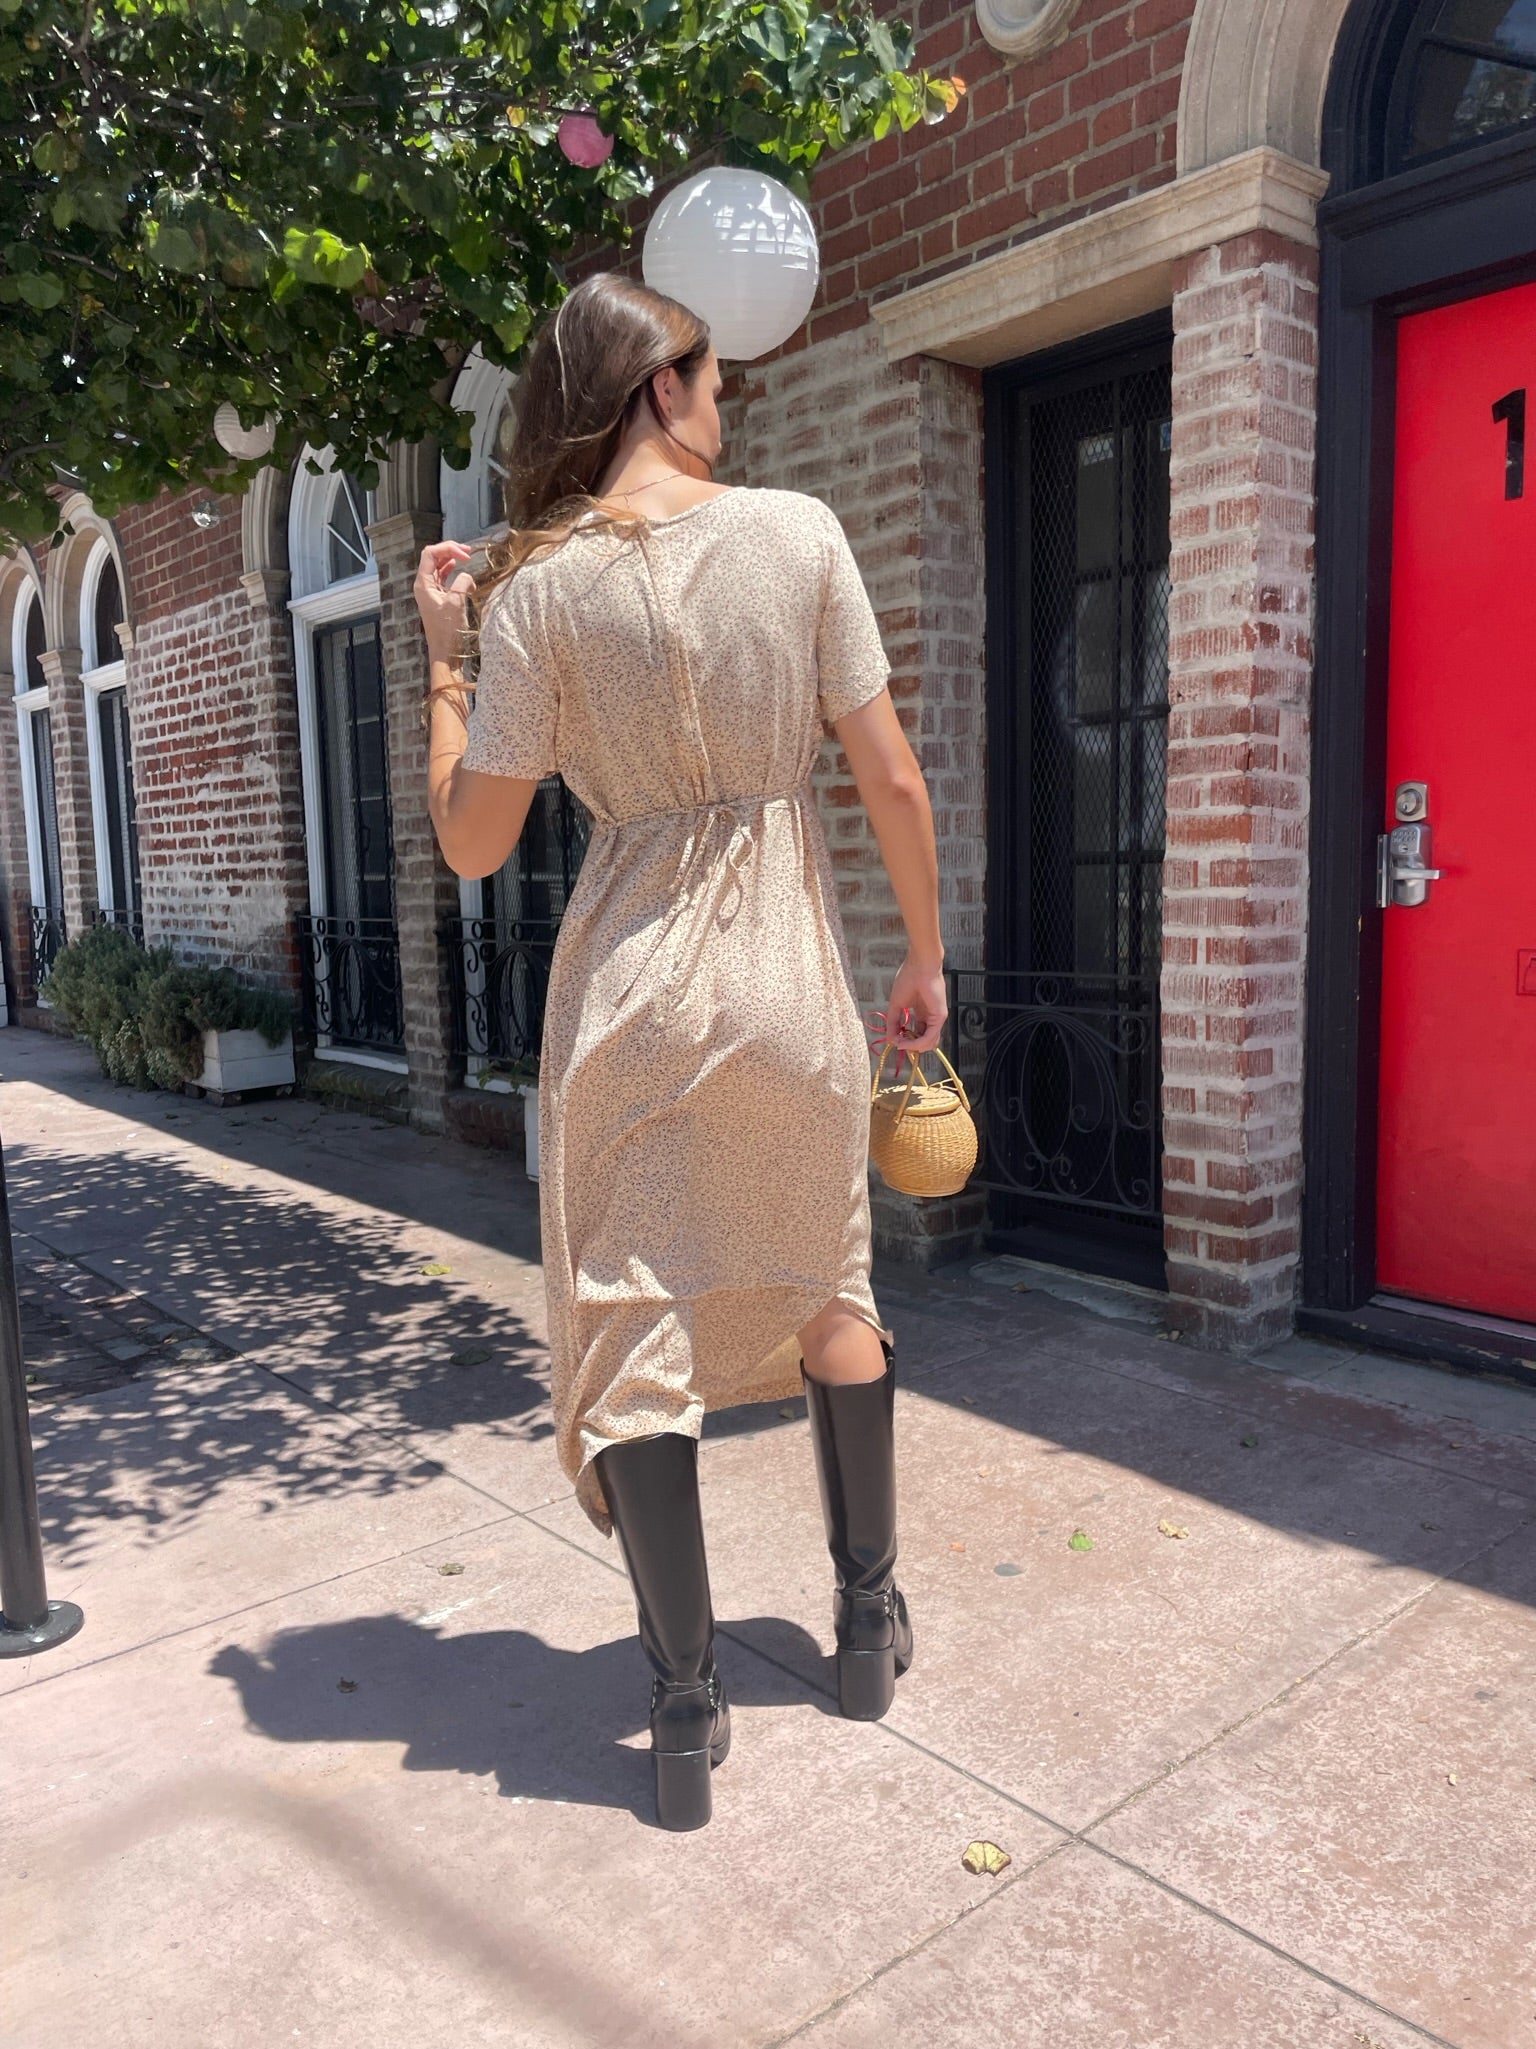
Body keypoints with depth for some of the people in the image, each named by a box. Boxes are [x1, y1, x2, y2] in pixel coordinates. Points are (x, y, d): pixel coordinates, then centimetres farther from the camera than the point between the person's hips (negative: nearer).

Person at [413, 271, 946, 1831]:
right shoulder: (798, 531, -3)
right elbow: (891, 780, -4)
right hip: (790, 974, 1)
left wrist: (445, 654, 10)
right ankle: (869, 1622, 35)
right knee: (830, 1291, 20)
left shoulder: (543, 585, -4)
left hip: (632, 983, -1)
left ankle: (687, 1713, 17)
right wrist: (925, 955, 9)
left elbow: (472, 843, -3)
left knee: (633, 1331, 9)